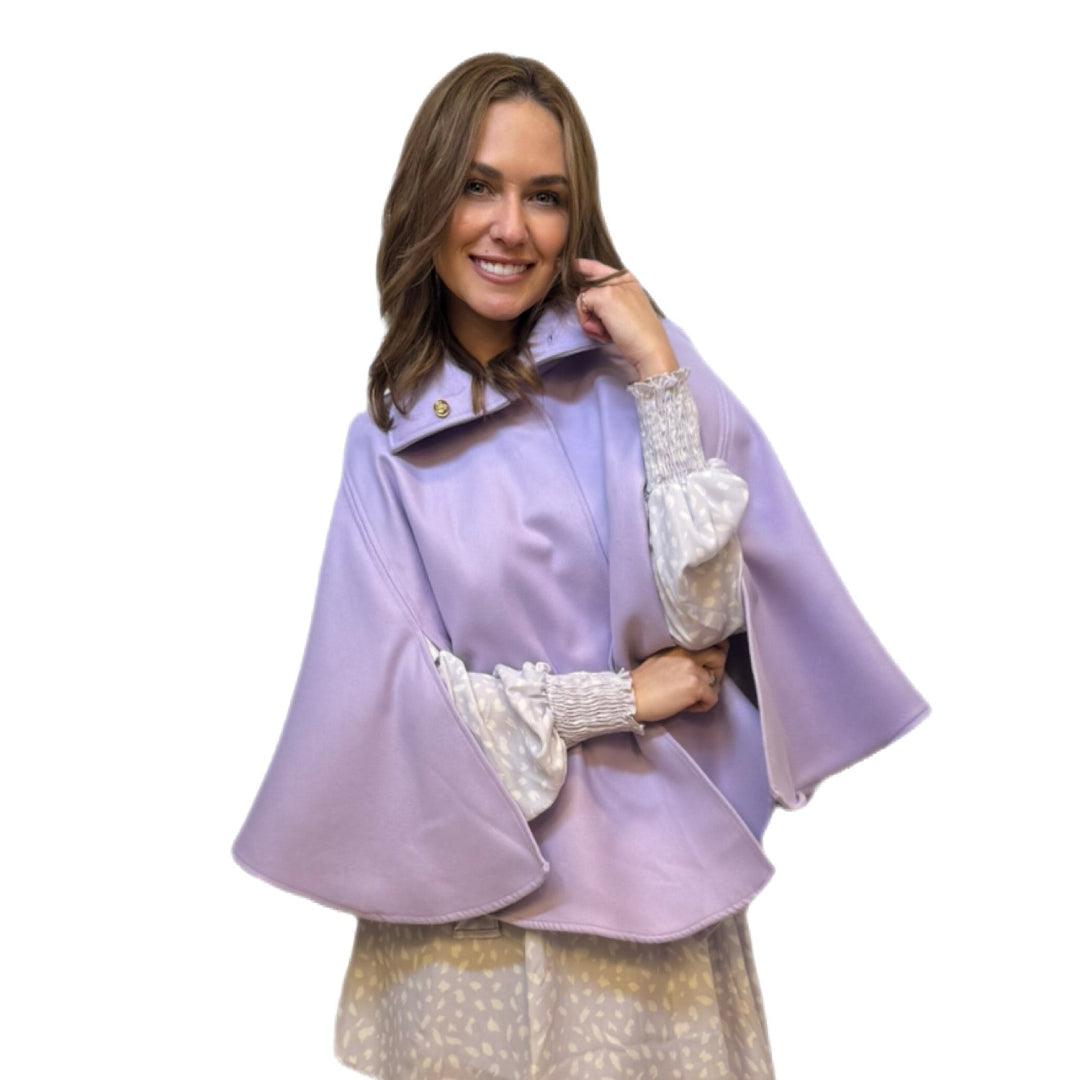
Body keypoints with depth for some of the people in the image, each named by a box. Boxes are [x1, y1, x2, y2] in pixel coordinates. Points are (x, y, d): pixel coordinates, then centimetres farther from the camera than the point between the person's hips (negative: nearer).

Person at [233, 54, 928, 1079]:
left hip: (649, 870, -1)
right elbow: (392, 689, -6)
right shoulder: (389, 435, 0)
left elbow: (702, 618, -14)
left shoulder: (633, 361, -6)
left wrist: (659, 381, -19)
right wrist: (623, 699, -10)